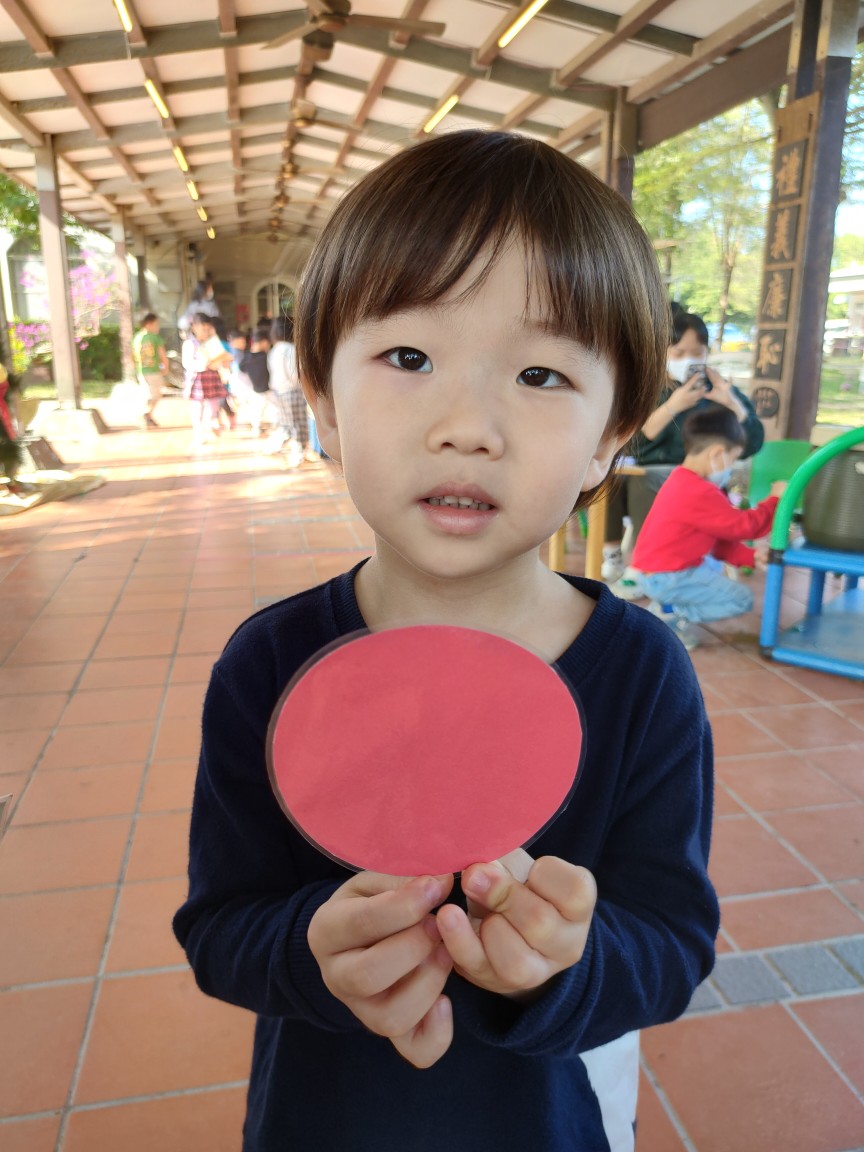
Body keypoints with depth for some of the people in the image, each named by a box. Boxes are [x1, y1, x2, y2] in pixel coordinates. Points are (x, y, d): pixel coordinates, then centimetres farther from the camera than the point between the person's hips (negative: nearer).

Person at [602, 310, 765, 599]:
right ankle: (612, 554, -12)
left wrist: (732, 403, -17)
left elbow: (751, 445, -3)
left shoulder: (720, 391, 6)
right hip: (650, 470, 2)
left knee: (644, 484, -32)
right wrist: (672, 407, -22)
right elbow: (633, 443, -12)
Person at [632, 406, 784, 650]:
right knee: (742, 598, -5)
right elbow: (744, 526, -15)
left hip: (656, 568, 10)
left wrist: (750, 557, 7)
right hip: (665, 578, -10)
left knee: (716, 566, 34)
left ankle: (667, 604, 13)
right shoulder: (700, 493, -23)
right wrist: (775, 499, -3)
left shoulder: (683, 482, 11)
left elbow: (719, 537, 15)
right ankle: (671, 612, -7)